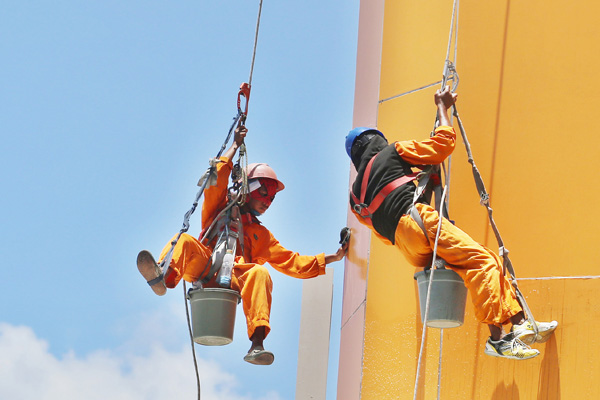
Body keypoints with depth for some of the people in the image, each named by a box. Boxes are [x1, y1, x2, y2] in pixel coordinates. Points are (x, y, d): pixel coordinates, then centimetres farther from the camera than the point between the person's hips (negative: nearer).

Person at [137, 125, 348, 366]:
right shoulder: (221, 210, 29)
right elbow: (216, 181, 12)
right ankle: (163, 278, -62)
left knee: (259, 273, -33)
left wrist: (332, 258, 19)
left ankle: (257, 345, -49)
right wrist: (235, 146, 17)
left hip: (235, 282, 1)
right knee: (185, 240, -28)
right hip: (204, 269, -1)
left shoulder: (262, 236, 34)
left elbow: (293, 263, 27)